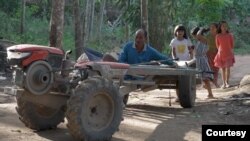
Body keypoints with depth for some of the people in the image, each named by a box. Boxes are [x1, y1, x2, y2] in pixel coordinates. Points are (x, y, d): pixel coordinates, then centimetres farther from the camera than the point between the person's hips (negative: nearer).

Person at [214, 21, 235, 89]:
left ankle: (227, 82, 9)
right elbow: (217, 45, 8)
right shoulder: (218, 36, -2)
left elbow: (232, 44, 4)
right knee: (223, 69, 5)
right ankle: (224, 83, 10)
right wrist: (220, 51, 4)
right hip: (221, 54, 1)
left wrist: (231, 51, 0)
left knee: (228, 68, -3)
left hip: (229, 54, -1)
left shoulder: (230, 35, -2)